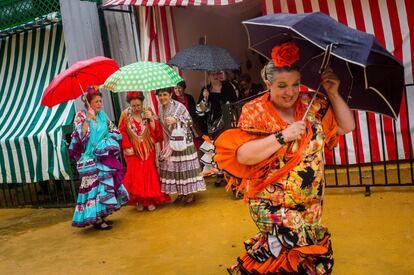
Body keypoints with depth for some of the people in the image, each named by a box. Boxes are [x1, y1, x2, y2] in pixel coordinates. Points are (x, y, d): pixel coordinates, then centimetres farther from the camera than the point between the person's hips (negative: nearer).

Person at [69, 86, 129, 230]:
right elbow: (81, 135, -20)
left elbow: (114, 131, 11)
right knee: (94, 184, -7)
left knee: (106, 183, 8)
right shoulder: (81, 116, -5)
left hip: (105, 157, 6)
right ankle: (96, 218, 2)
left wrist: (106, 143, -5)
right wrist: (88, 118, -25)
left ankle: (101, 215, 21)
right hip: (90, 159, -6)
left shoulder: (103, 115, 9)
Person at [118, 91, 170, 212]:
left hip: (148, 150, 1)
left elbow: (157, 133, -6)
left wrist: (151, 120, -18)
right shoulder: (125, 115, -5)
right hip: (133, 151, -1)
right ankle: (139, 200, 14)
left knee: (149, 174, 2)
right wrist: (127, 147, -13)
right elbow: (122, 133, -5)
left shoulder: (148, 112, -2)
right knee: (135, 175, -1)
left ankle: (150, 200, 14)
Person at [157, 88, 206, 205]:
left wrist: (176, 120, -25)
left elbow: (189, 121, -13)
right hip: (169, 143, 5)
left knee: (185, 167, -1)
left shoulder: (179, 106, -12)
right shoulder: (159, 109, 5)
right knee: (172, 168, 8)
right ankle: (180, 193, 21)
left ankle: (191, 192, 11)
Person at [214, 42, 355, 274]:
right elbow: (242, 156, -19)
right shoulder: (255, 111, -8)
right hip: (273, 204, -4)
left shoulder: (311, 104, 5)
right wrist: (283, 136, -23)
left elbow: (346, 126, 6)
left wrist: (333, 93, -4)